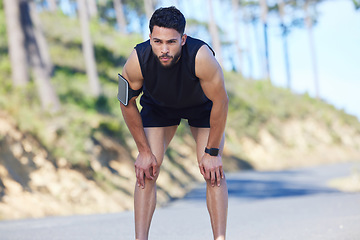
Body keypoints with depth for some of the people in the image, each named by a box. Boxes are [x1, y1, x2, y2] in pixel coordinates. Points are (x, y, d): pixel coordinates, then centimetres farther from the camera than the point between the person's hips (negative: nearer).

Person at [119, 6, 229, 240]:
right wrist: (144, 151, -13)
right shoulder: (137, 61, -35)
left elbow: (221, 101, -27)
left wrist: (212, 152, -22)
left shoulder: (202, 57, -42)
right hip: (158, 106, 2)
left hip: (202, 105, -1)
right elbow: (127, 103, -16)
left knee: (213, 172, -14)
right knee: (146, 172, -11)